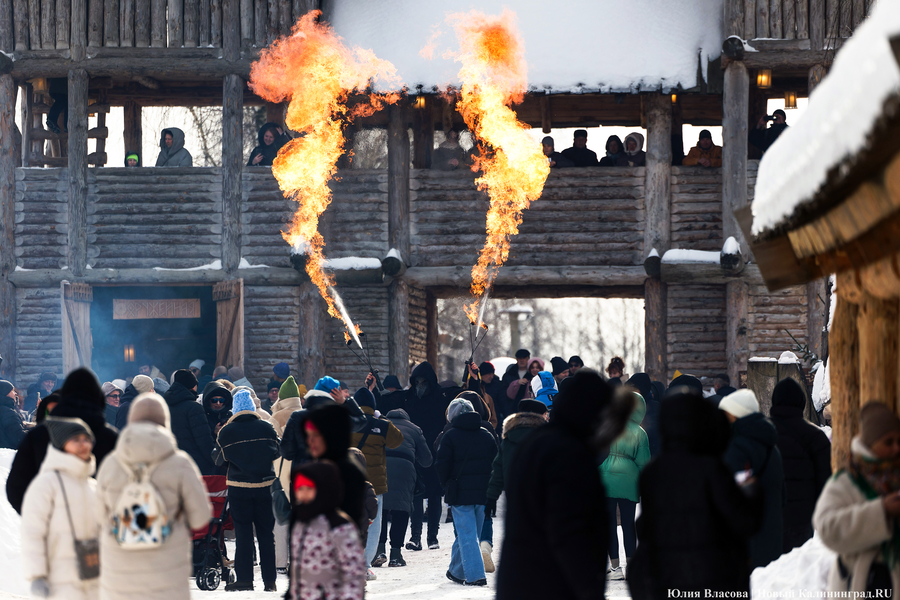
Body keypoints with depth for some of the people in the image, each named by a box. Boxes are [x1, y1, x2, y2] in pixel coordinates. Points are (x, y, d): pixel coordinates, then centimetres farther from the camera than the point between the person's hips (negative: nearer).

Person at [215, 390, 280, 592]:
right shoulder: (266, 428, -2)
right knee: (266, 533, 7)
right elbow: (277, 451, 9)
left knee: (243, 533, 3)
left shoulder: (226, 431, -6)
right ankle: (269, 580, 9)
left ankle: (244, 579, 0)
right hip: (265, 485, 2)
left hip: (239, 487, -1)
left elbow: (218, 459, 1)